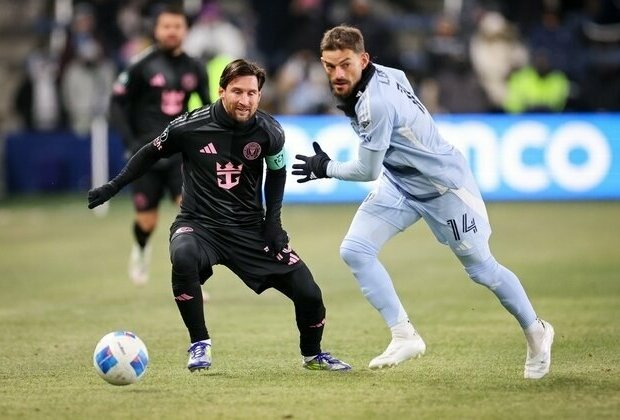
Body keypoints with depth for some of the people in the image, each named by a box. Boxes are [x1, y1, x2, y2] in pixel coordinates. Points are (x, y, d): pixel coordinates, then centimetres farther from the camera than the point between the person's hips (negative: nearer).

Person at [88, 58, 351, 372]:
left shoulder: (268, 132, -8)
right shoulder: (191, 126, -15)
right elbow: (151, 154, 4)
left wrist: (272, 220, 3)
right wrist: (112, 187, 4)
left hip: (250, 228, 2)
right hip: (199, 224, -2)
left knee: (308, 293, -6)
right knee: (184, 257, -39)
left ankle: (312, 355, 28)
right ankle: (200, 345, -17)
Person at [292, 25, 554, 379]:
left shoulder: (375, 104, -31)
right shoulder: (385, 73, -6)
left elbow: (368, 171, -22)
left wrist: (326, 169, -8)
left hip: (444, 184, -9)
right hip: (401, 186, 9)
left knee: (482, 268, 4)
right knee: (354, 250, -8)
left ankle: (536, 332, 27)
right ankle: (405, 337, -2)